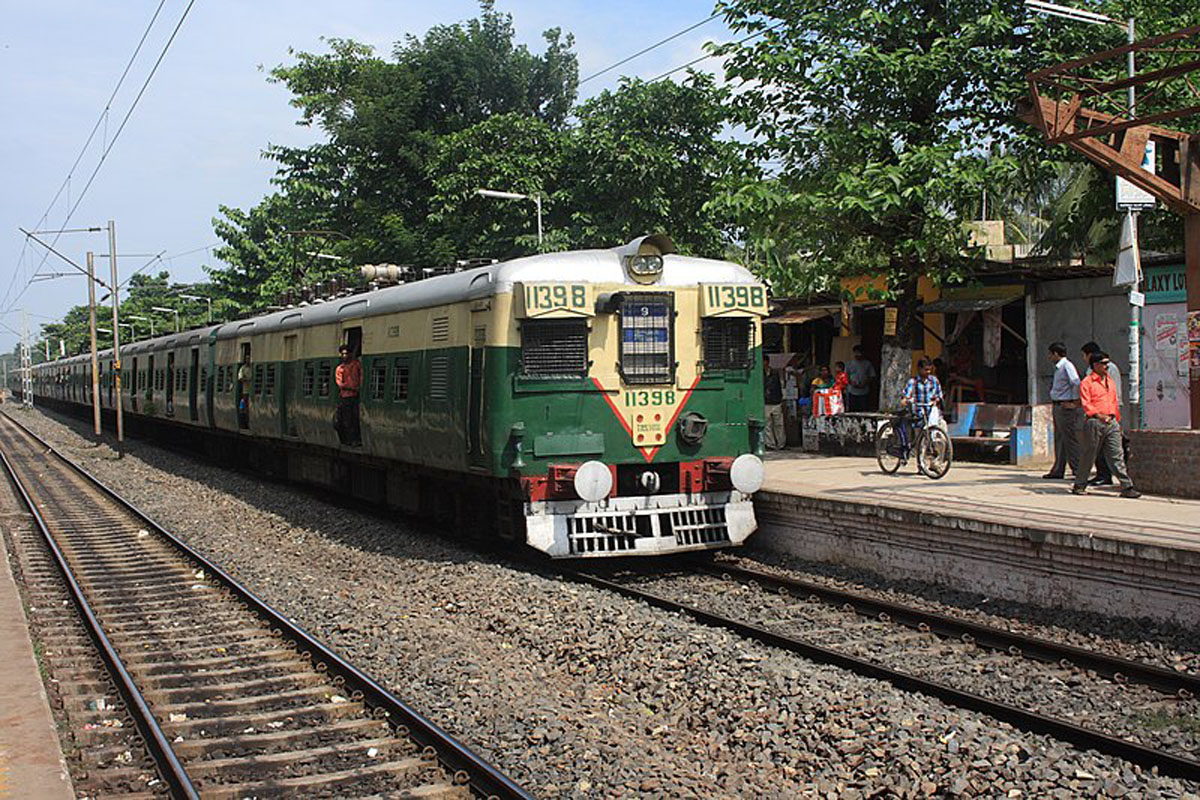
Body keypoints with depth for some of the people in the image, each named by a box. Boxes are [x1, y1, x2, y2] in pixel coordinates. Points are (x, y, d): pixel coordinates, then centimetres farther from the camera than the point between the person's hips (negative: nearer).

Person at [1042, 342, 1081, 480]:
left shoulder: (1067, 366, -13)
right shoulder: (1058, 367, 16)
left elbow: (1076, 383, -23)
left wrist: (1074, 402, -18)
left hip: (1066, 407, -10)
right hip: (1058, 407, 10)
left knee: (1070, 439, -7)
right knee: (1059, 439, 13)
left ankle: (1078, 470, -4)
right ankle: (1058, 470, 19)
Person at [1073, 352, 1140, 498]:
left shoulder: (1110, 381, 19)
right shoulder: (1086, 382, -3)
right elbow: (1086, 404, -11)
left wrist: (1117, 420, 22)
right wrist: (1099, 415, -22)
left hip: (1111, 422, 6)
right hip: (1094, 423, -5)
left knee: (1116, 455, 0)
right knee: (1089, 454, 2)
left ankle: (1126, 487, -4)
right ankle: (1079, 485, 14)